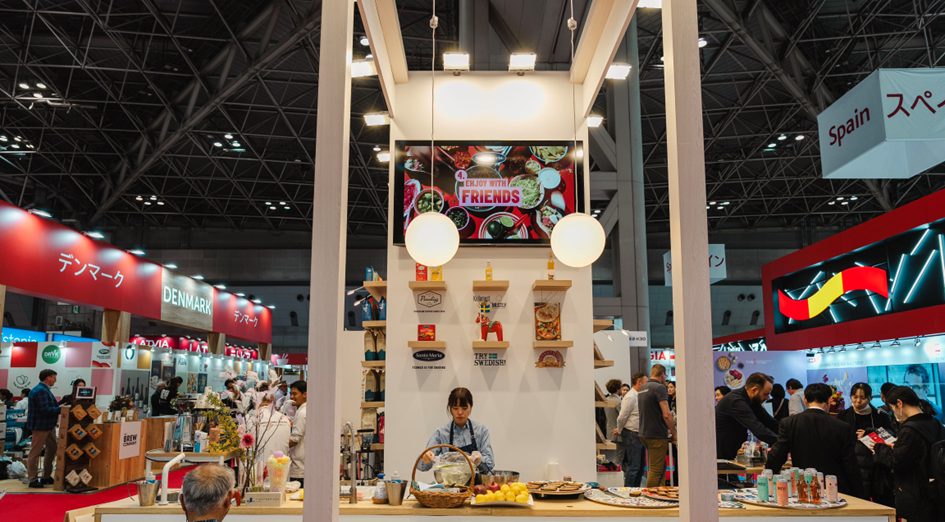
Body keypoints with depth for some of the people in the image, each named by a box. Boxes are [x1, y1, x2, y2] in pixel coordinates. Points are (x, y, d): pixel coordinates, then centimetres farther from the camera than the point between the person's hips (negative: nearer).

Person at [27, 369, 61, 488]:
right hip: (40, 426, -11)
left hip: (49, 426, 11)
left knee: (52, 450, 16)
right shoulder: (40, 391, -19)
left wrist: (60, 407, 7)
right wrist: (61, 409, -19)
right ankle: (33, 480, 7)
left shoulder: (45, 390, 15)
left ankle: (47, 477, 26)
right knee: (35, 453, 0)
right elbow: (45, 410, -25)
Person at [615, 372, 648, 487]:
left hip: (638, 435, 9)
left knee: (640, 466, 13)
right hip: (632, 435, -9)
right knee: (633, 466, -8)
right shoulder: (630, 397, -15)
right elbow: (622, 417, -14)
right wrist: (619, 430, 1)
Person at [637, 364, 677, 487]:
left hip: (644, 434, 9)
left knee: (661, 467, 17)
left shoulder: (641, 388, 15)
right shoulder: (659, 387, -13)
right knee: (655, 470, -4)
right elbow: (666, 415, -20)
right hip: (657, 435, -9)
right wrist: (674, 433, -7)